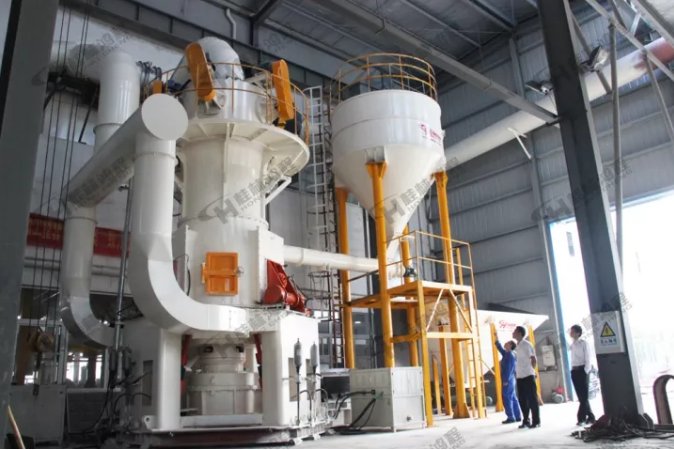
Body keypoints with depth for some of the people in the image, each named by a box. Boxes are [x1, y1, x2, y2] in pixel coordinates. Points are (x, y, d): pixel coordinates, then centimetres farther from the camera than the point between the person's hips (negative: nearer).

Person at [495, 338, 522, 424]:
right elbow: (499, 348, 29)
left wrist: (506, 380, -21)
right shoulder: (506, 354, 13)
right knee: (512, 398, 9)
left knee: (506, 398, -8)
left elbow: (509, 369, -19)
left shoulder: (510, 355, -14)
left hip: (508, 380, -9)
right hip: (508, 379, 9)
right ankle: (517, 417, 12)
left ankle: (510, 417, -7)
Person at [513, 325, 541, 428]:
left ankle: (536, 421, 4)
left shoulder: (526, 344, -10)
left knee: (532, 399, -2)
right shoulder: (518, 346, 14)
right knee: (522, 400, 10)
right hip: (520, 377, 8)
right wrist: (516, 371, 13)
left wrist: (531, 370, 1)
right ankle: (525, 420, 17)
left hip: (528, 376, -8)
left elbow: (533, 359, -10)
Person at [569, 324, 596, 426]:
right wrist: (572, 370, 6)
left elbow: (588, 358, -8)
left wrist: (586, 371, -14)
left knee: (584, 396, -5)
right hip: (574, 371, 7)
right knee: (581, 397, 6)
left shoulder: (584, 343, -3)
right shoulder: (572, 345, 15)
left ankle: (581, 418, -5)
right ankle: (590, 417, 14)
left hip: (583, 370, -6)